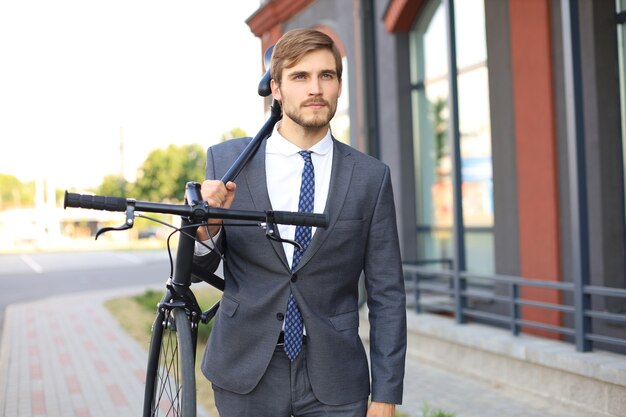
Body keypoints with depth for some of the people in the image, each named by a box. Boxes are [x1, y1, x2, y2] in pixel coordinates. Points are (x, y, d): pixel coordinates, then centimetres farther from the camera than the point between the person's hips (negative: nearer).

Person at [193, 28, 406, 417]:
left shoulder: (370, 176, -3)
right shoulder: (226, 160, -3)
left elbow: (387, 295, -1)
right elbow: (199, 269, 3)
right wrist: (207, 228, -19)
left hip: (335, 383, 0)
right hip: (247, 370, 1)